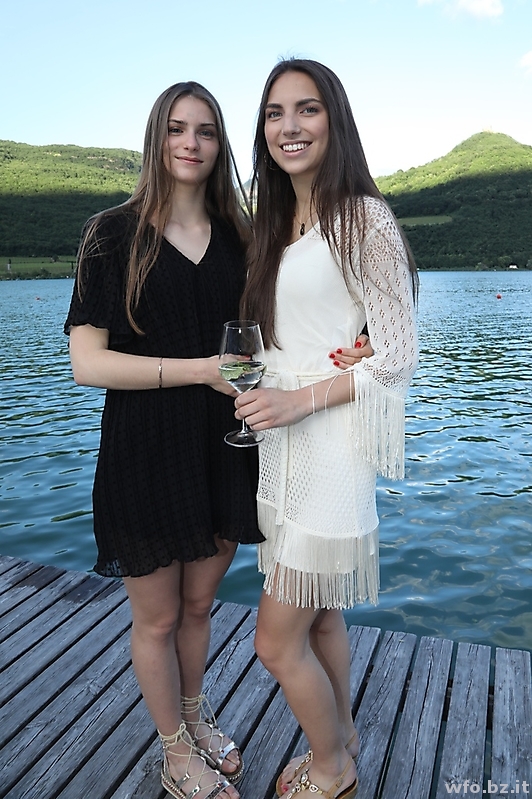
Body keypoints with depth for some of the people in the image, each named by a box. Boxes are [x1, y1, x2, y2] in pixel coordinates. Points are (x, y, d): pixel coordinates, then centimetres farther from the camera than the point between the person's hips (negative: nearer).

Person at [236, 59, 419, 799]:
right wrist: (263, 399, 2)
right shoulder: (277, 226, 12)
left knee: (277, 642, 3)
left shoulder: (363, 218, -11)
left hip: (331, 448, -7)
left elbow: (398, 357, -12)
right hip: (281, 444, 7)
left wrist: (301, 399, -18)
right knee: (320, 620, 21)